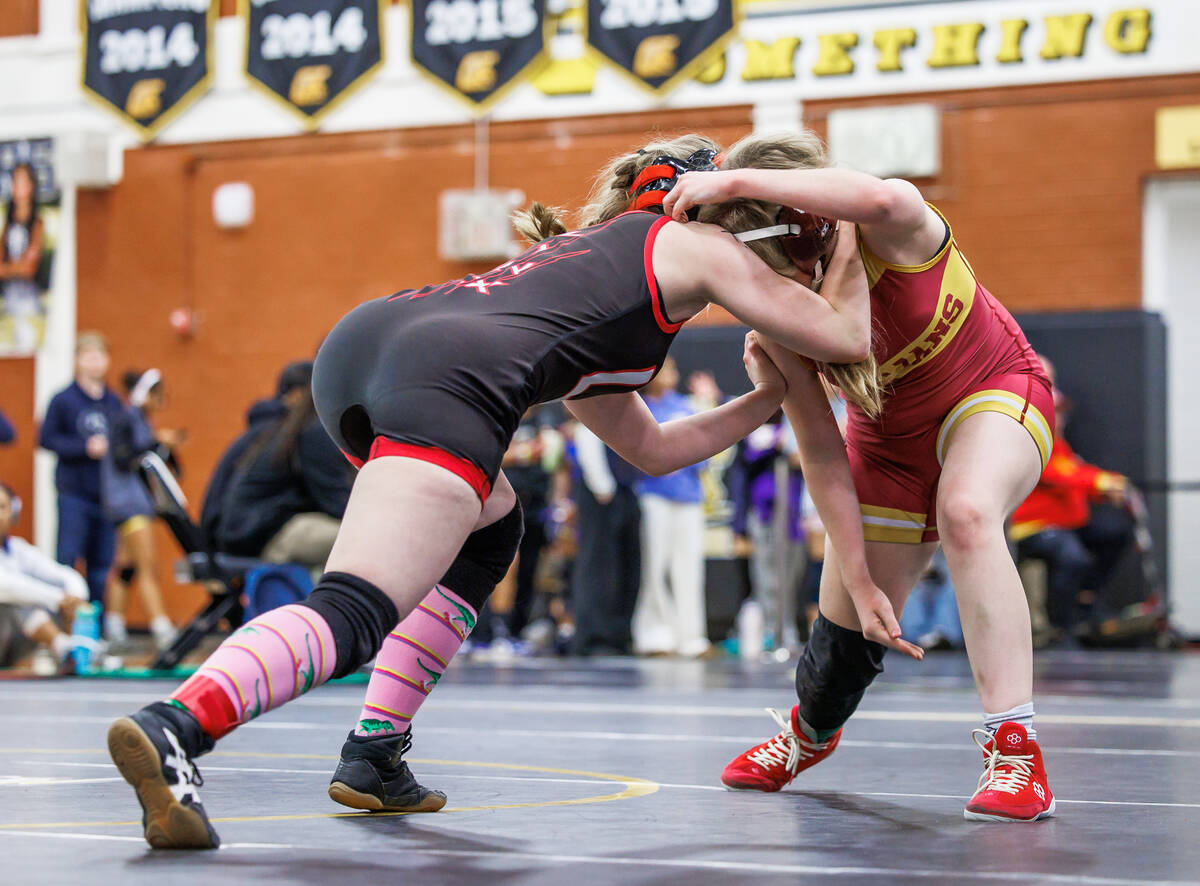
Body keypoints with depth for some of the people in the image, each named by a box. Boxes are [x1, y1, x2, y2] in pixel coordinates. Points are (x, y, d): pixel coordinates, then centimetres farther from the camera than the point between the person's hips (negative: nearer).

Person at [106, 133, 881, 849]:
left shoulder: (578, 249, 42)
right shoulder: (692, 243, 22)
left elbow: (650, 448, 46)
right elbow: (848, 338, 23)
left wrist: (767, 399, 49)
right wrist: (848, 252, 41)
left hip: (360, 340, 9)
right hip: (449, 382, -8)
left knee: (490, 530, 30)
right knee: (353, 616, -16)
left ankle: (376, 754, 19)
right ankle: (172, 729, -39)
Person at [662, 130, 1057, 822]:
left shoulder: (894, 232, -32)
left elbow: (878, 199, -60)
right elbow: (823, 458, -18)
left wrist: (735, 180, -56)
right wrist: (861, 583, -21)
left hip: (996, 391, -4)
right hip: (892, 437, 4)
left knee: (966, 511, -36)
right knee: (847, 629, 4)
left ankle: (1016, 753, -34)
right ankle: (810, 733, 42)